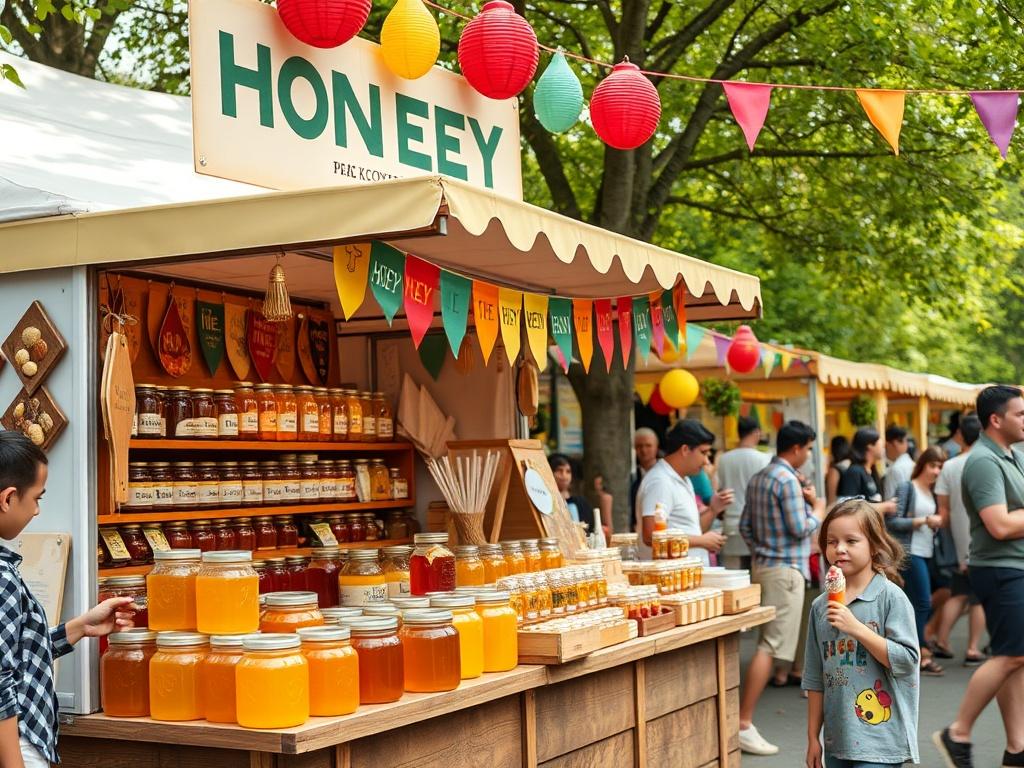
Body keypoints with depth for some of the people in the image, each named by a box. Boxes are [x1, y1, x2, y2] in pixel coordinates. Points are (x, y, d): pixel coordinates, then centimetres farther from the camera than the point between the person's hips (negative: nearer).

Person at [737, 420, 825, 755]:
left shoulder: (758, 479, 12)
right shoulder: (788, 480, -15)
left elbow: (745, 526, 15)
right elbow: (800, 529, -16)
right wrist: (818, 511, 1)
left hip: (763, 565, 10)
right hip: (785, 569, -10)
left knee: (769, 640, 20)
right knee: (770, 646, -12)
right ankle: (743, 724, -17)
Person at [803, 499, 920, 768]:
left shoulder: (891, 597, -7)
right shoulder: (820, 606, 8)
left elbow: (906, 660, -14)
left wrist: (857, 628, -20)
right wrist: (813, 737, 13)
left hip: (879, 740, -6)